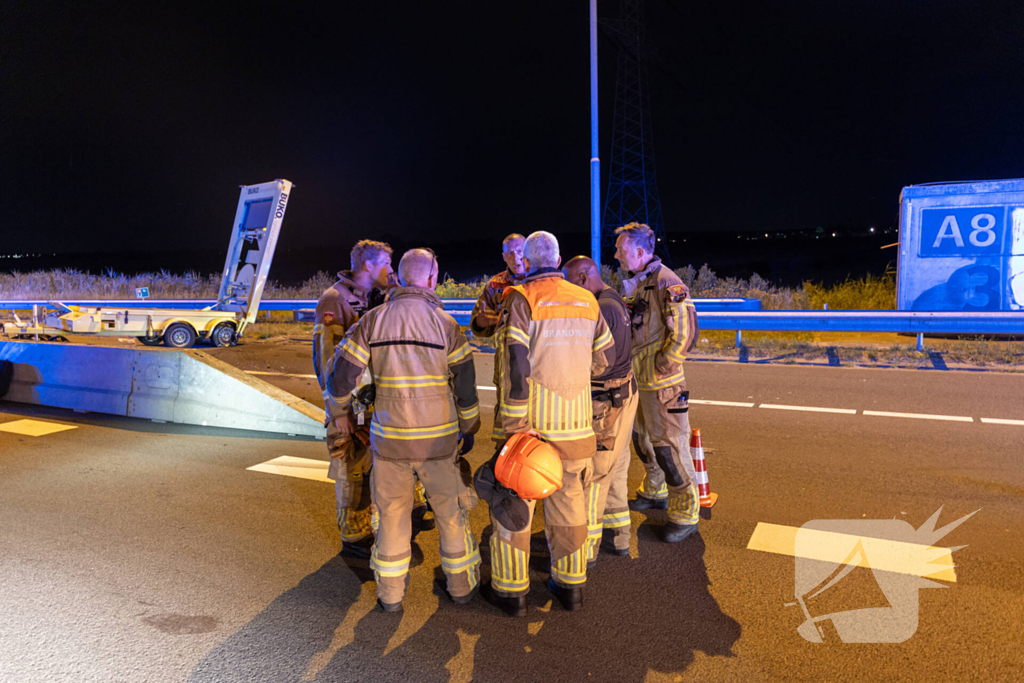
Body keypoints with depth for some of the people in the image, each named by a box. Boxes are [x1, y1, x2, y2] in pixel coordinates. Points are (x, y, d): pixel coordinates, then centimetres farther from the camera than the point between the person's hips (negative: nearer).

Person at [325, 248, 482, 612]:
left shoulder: (372, 321, -2)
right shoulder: (445, 323, -7)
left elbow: (342, 373, -1)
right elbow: (465, 383, -4)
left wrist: (340, 411, 17)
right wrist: (469, 428, 9)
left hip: (389, 436, 1)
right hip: (439, 436, -1)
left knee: (392, 512, 14)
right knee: (451, 510, 15)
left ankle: (391, 593, 26)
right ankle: (461, 583, 28)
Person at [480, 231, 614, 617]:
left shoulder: (520, 299, -11)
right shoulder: (588, 301, 6)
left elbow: (514, 366, -17)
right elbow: (603, 360, 13)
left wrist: (514, 427, -15)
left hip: (531, 424, -5)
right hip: (576, 423, 5)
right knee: (569, 502, 17)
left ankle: (510, 590, 20)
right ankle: (570, 584, 28)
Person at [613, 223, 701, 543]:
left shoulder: (665, 282, -16)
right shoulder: (633, 284, 12)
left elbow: (685, 331, -21)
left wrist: (661, 365, -18)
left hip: (662, 383, -9)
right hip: (638, 380, 9)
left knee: (669, 445, -3)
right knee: (643, 438, 21)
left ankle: (685, 514, 10)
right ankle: (655, 492, 41)